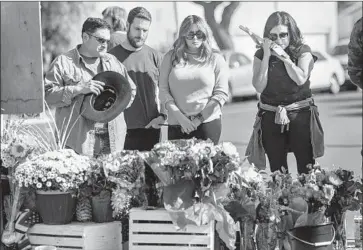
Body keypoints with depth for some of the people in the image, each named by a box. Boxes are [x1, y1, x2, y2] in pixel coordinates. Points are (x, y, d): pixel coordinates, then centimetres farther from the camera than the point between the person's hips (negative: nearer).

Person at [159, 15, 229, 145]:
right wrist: (180, 117, -8)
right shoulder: (171, 58, 8)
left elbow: (221, 94, 0)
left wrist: (199, 119, -7)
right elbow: (163, 91, 3)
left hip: (208, 123, -1)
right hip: (176, 125, 1)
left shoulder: (216, 59, 4)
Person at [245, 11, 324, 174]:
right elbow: (259, 87, -7)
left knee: (306, 168, -2)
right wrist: (267, 55, -9)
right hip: (271, 117, 2)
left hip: (300, 115, -2)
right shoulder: (261, 55, 5)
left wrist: (284, 56, -13)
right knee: (277, 171, 5)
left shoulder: (303, 51, 1)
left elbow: (300, 79, -14)